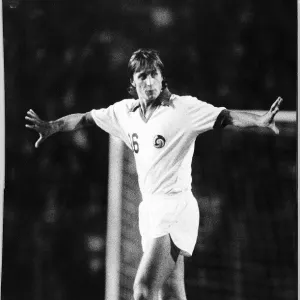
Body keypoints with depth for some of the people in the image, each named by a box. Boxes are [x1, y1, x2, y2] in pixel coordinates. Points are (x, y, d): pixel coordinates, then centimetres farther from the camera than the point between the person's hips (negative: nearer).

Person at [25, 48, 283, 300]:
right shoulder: (125, 111, 10)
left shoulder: (184, 108, -8)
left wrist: (260, 121, -33)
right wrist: (51, 127, 22)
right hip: (150, 207, 7)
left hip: (175, 207, -7)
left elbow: (227, 117, -18)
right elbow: (85, 118, 23)